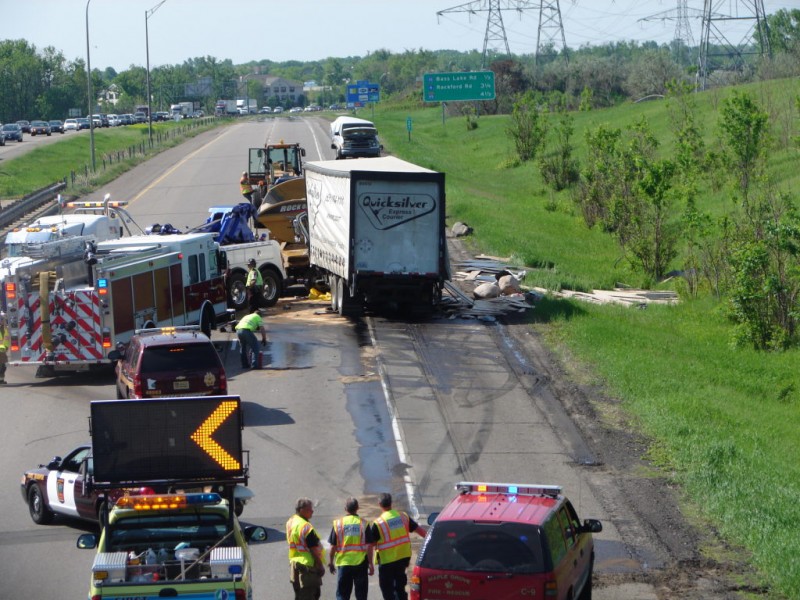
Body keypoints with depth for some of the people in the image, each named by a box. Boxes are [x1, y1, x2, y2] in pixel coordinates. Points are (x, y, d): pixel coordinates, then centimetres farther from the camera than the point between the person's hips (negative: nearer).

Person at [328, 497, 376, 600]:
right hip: (361, 564, 0)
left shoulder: (338, 524, -4)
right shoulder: (363, 523, -5)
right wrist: (370, 564, -1)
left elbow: (333, 545, -1)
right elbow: (369, 546, -7)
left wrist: (330, 562, 11)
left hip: (343, 563, 0)